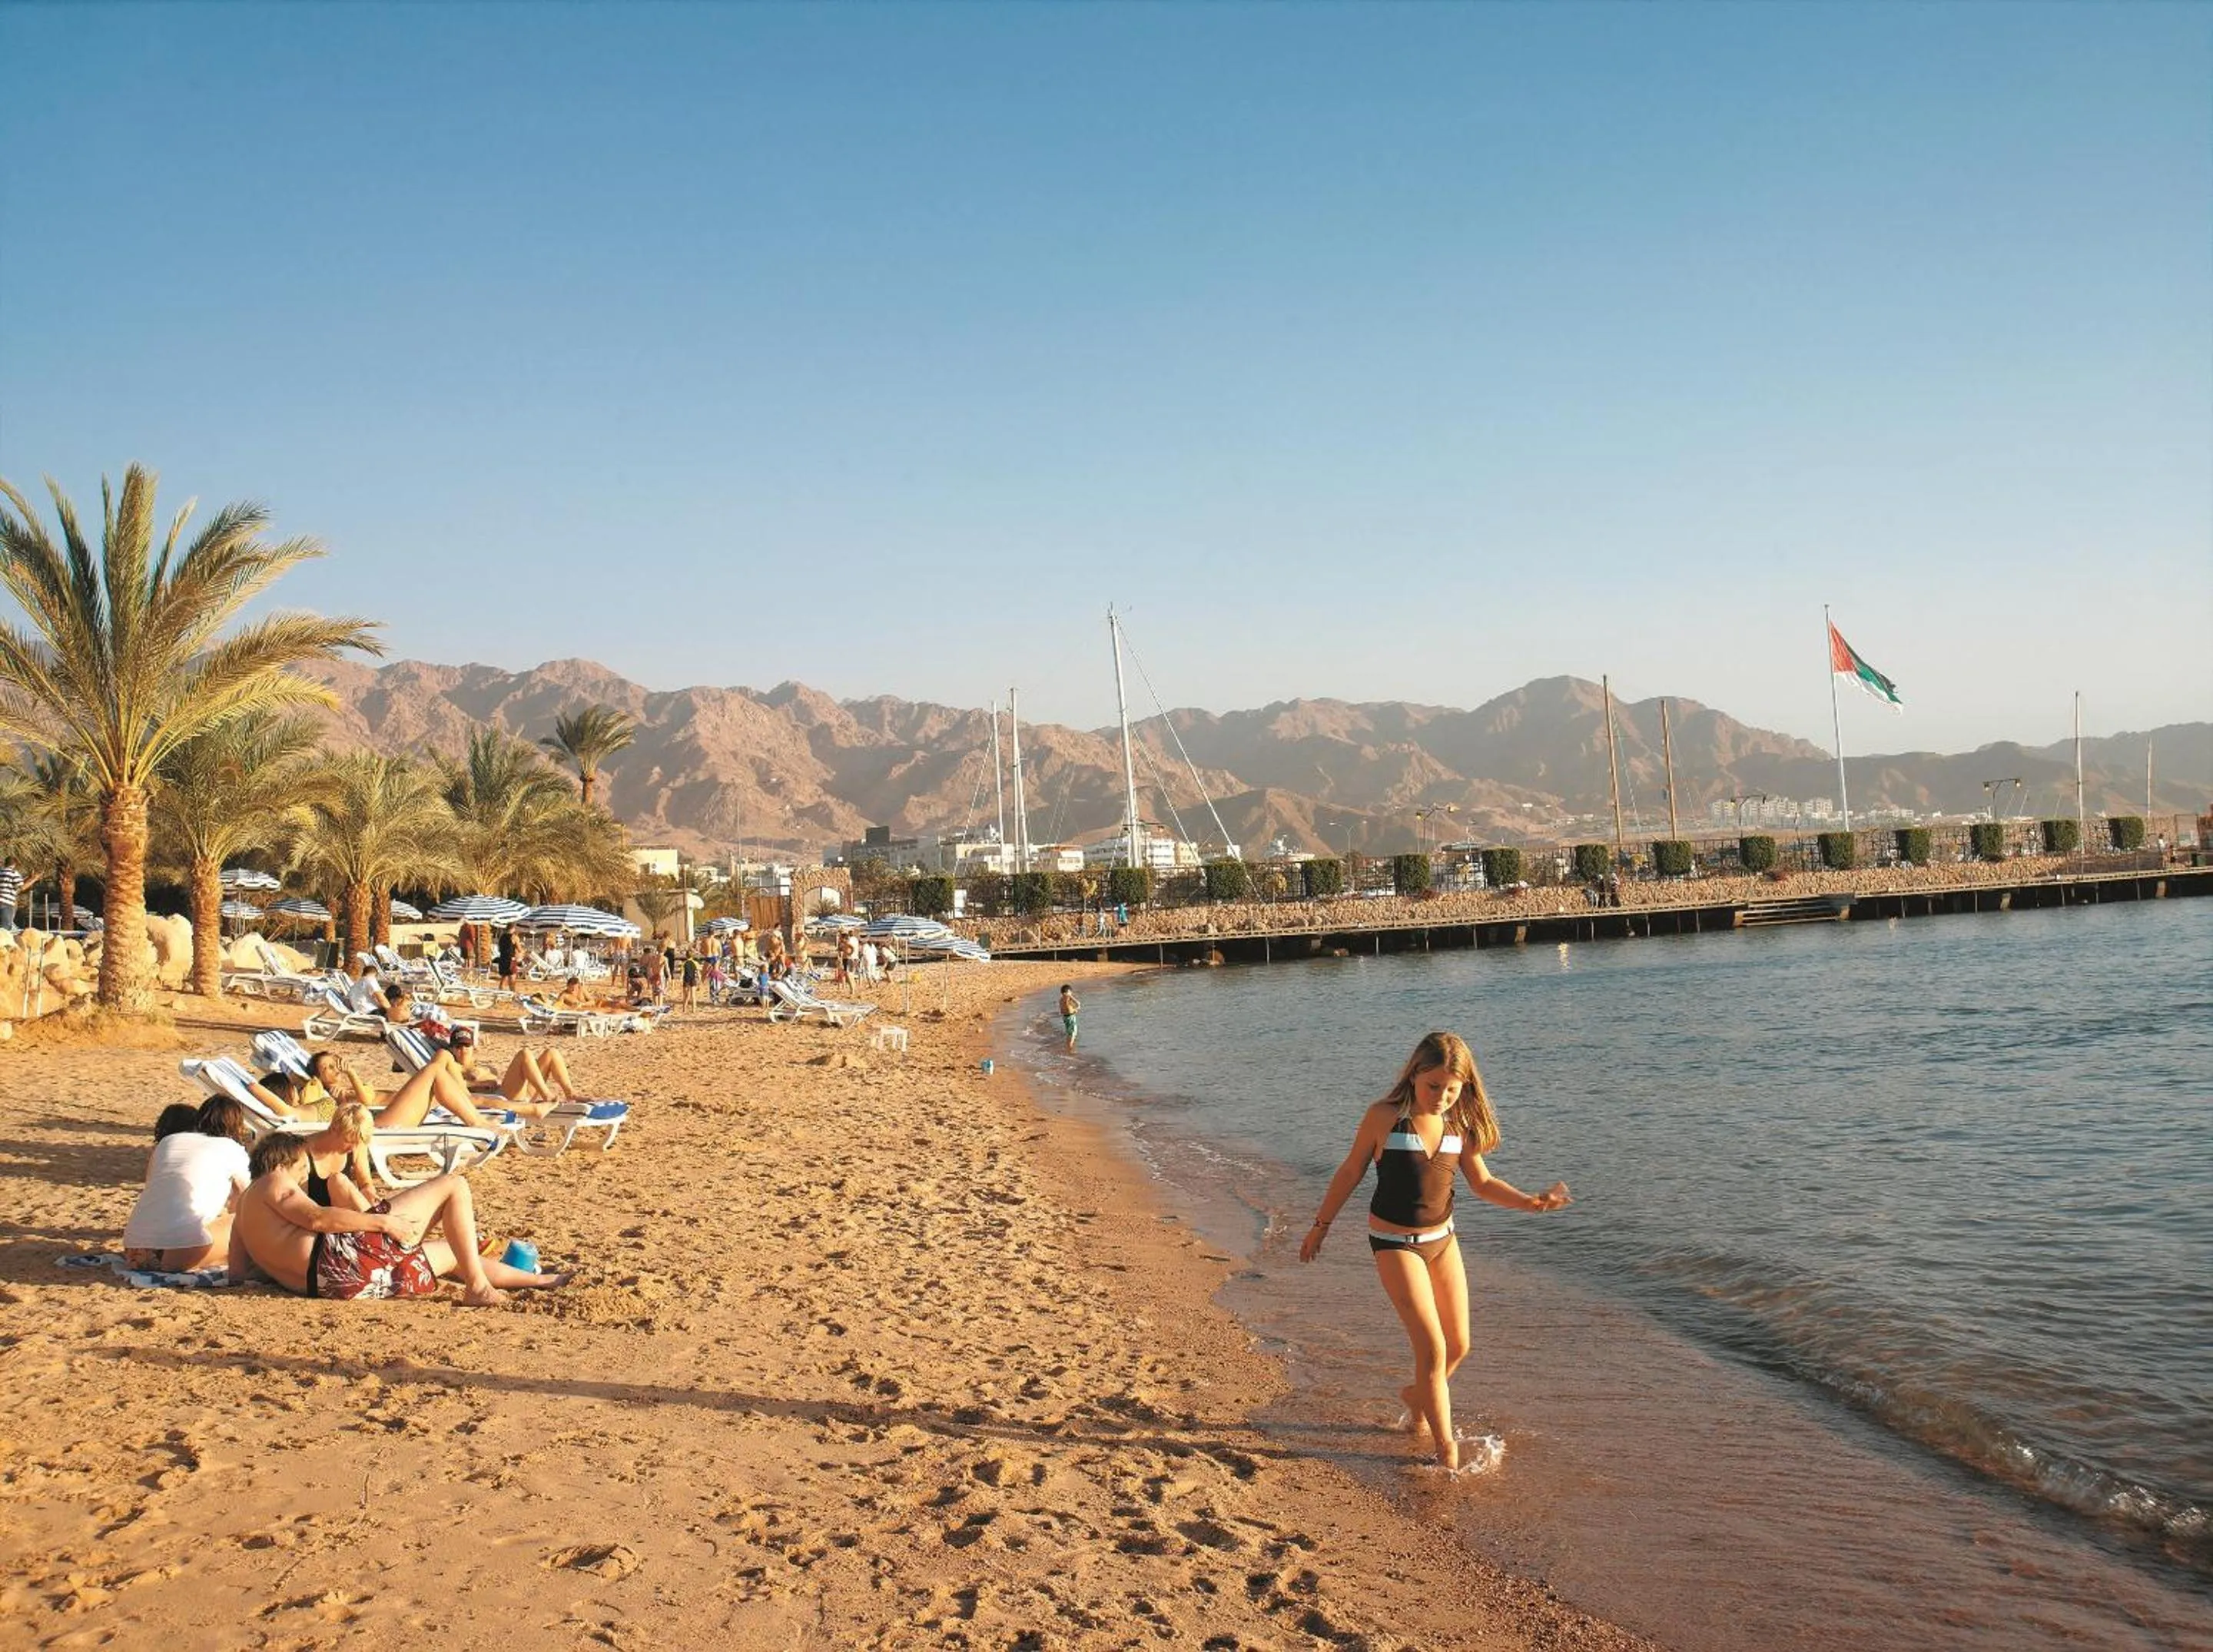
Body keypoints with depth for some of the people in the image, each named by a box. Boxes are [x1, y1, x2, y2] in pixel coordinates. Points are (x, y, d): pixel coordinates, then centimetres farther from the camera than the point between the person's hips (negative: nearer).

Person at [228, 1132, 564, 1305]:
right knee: (454, 1186, -1)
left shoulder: (243, 1208, 28)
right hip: (337, 1255, -9)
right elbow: (317, 1218, -15)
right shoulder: (273, 1182, 2)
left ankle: (537, 1280, 32)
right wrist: (385, 1222, -15)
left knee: (450, 1252, 26)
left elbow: (239, 1272, 24)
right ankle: (478, 1286, -6)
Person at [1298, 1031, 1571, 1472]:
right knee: (1433, 1348, -11)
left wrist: (1531, 1201, -11)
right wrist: (1320, 1226, 3)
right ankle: (1446, 1448, 2)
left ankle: (1417, 1396, 42)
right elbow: (1351, 1172, -4)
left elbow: (1482, 1183, 5)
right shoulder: (1384, 1117, -15)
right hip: (1395, 1244, -5)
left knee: (1458, 1346, 12)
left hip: (1442, 1240, 5)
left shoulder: (1459, 1125, -3)